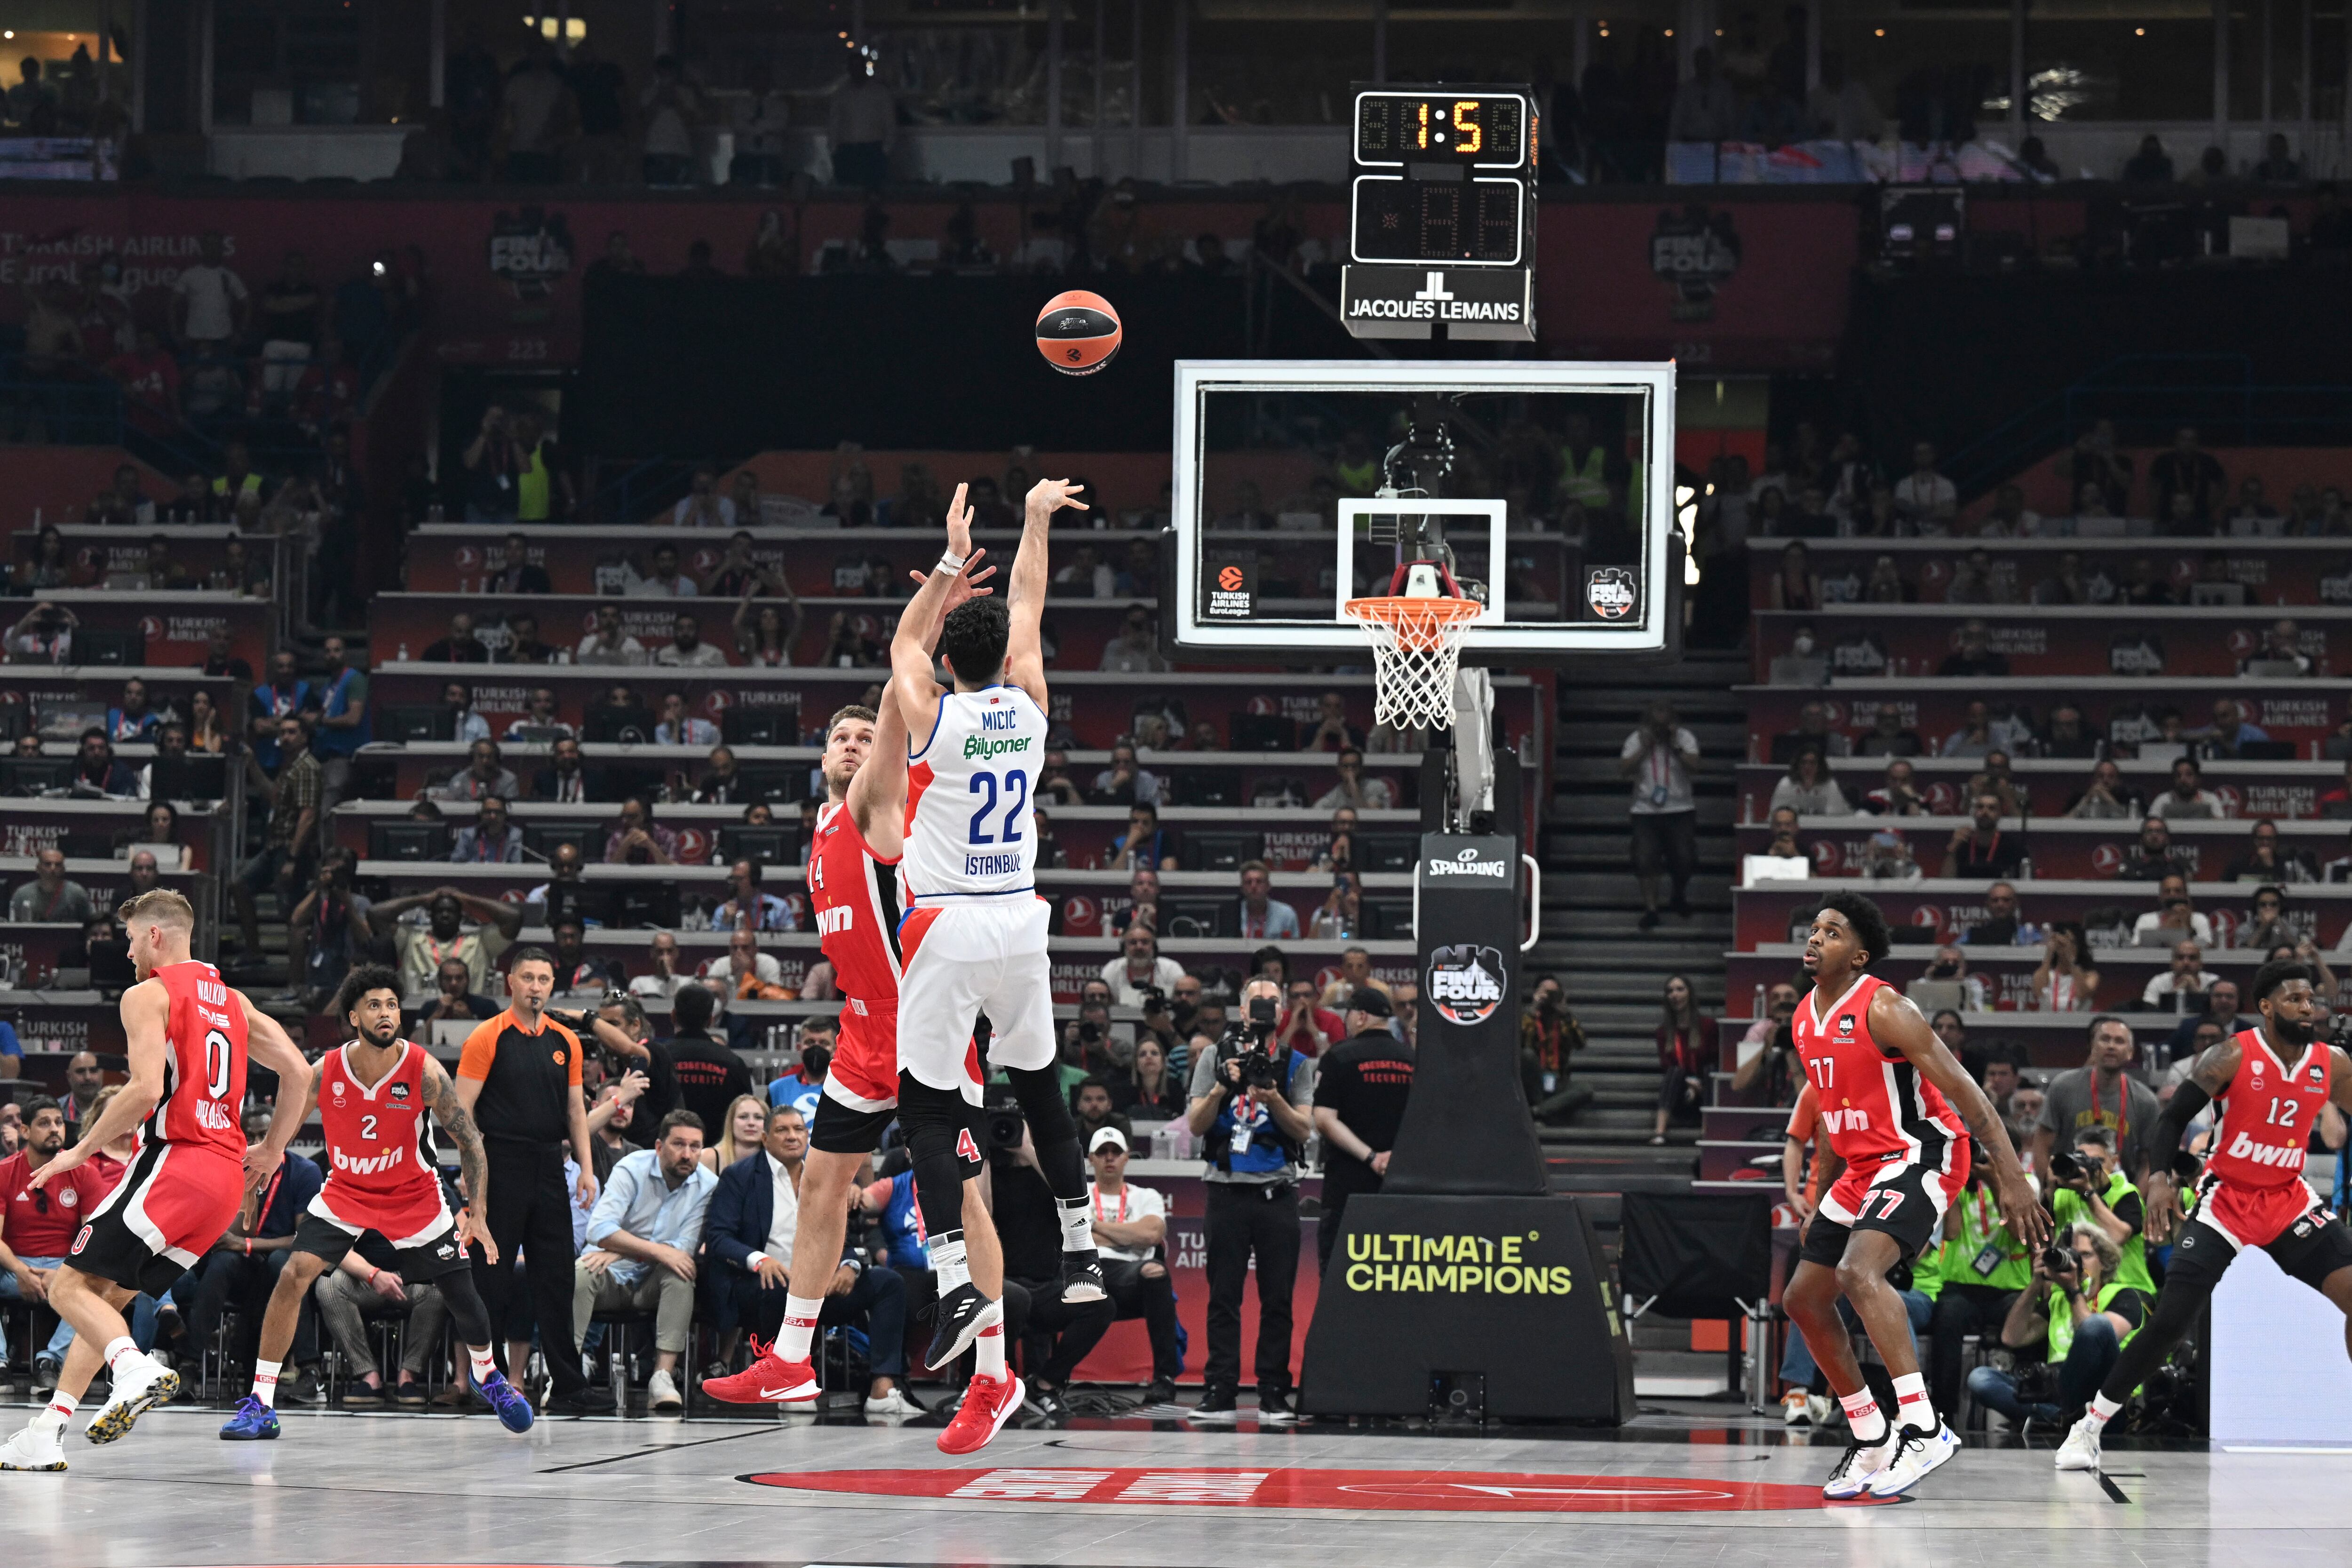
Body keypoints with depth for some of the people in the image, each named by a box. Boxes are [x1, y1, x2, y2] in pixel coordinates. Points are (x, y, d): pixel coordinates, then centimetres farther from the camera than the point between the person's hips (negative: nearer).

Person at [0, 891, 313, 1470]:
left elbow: (146, 1090, -17)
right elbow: (298, 1071, 14)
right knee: (106, 1295, 16)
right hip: (227, 1176, 8)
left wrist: (80, 1152, -8)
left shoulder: (148, 995, -4)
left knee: (70, 1286, -6)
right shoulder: (233, 1001, 19)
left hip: (172, 1162, -8)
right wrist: (272, 1150, 24)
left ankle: (135, 1368, -34)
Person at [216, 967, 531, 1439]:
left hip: (414, 1196, 0)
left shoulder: (423, 1071, -21)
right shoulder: (325, 1072, -18)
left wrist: (478, 1213, -19)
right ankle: (261, 1405, -13)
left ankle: (487, 1376, 38)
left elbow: (469, 1141, -13)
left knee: (461, 1294, 5)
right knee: (294, 1276, -19)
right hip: (346, 1191, 0)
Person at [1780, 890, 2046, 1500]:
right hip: (1862, 1169, 10)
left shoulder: (1883, 1010, -17)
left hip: (1921, 1157, -10)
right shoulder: (1806, 1019, 9)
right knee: (1803, 1299, 10)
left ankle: (1923, 1429, -34)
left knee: (1859, 1272, -32)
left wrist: (2011, 1176, -28)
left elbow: (1962, 1090, -21)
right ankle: (1872, 1443, 18)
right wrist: (1822, 1205, 24)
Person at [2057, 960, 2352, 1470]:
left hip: (2289, 1199, 4)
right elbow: (2174, 1118, -11)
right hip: (2225, 1200, -4)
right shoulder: (2232, 1058, -14)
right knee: (2170, 1321, -12)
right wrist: (2158, 1176, -26)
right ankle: (2089, 1428, 2)